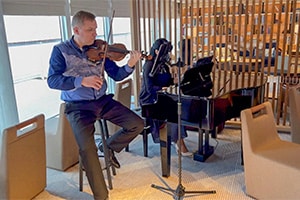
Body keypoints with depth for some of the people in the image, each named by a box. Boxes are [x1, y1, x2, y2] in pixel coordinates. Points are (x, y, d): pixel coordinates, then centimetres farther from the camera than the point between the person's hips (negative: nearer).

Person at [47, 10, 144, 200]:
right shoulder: (61, 50, -4)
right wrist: (82, 80, -27)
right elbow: (52, 80, -15)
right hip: (78, 106, -4)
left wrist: (130, 65, -19)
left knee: (137, 124, -6)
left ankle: (110, 147, 21)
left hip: (103, 100, 4)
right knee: (87, 148, -24)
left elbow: (116, 75, 2)